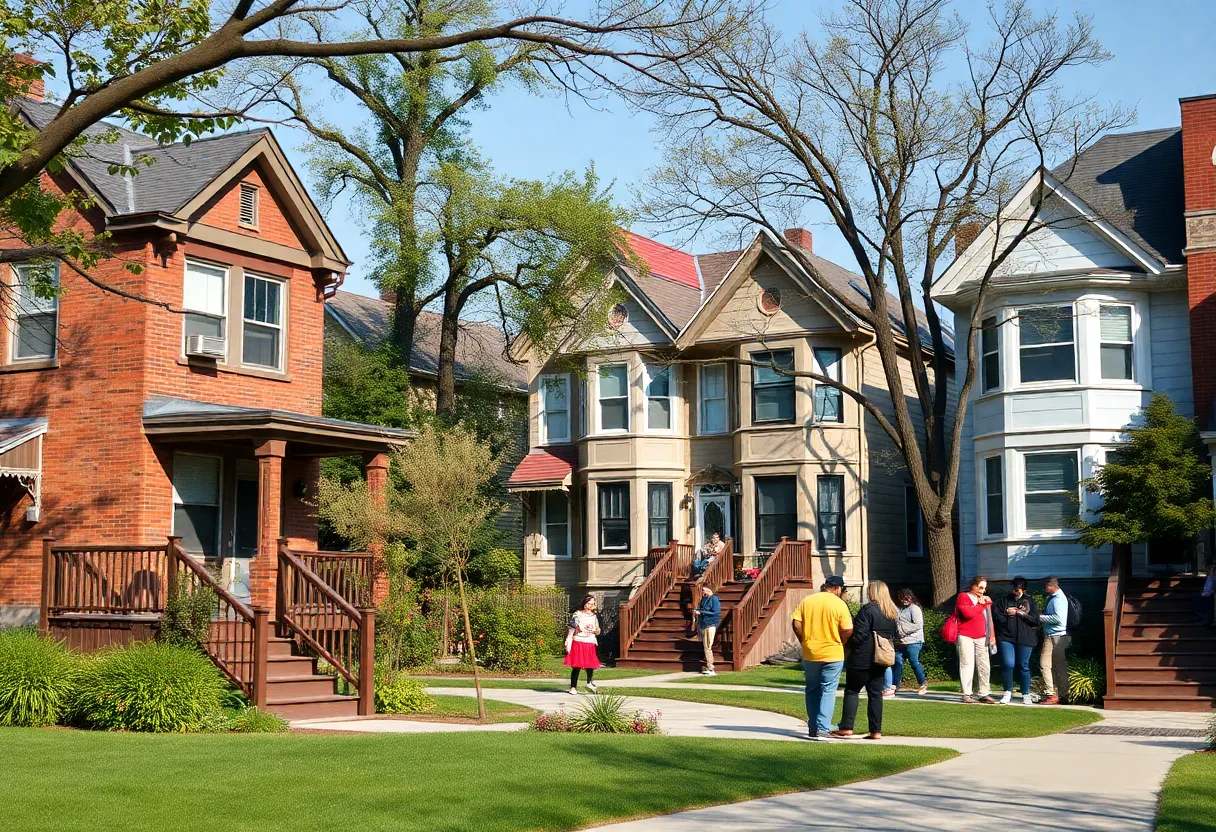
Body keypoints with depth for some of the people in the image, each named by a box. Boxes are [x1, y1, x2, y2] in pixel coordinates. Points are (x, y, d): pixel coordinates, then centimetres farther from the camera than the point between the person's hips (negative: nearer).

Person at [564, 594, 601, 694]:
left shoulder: (594, 616, 12)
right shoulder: (577, 615, -5)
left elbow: (596, 631, 26)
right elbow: (571, 630, -5)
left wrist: (597, 631, 2)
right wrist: (568, 645, -9)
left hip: (590, 644, 4)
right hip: (578, 644, -4)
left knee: (591, 665, -3)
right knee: (577, 666, -3)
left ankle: (590, 683, 19)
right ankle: (573, 687, 5)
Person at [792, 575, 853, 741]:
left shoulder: (807, 601, 2)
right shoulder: (839, 604, -8)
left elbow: (796, 624, -3)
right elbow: (847, 631, -10)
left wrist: (805, 641, 9)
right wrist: (840, 644, 8)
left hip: (810, 654, 3)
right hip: (833, 654, -3)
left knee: (812, 690, 15)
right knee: (828, 691, 2)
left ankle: (813, 728, 17)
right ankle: (823, 729, -5)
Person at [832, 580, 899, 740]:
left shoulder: (868, 610, -14)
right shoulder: (893, 613, 12)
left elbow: (859, 635, -17)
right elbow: (894, 636, 19)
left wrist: (848, 644, -2)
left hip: (863, 659, -7)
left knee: (852, 691, 0)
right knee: (875, 694, 8)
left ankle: (846, 727, -3)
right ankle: (876, 730, 5)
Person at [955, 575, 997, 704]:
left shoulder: (983, 599, 20)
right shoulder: (963, 597, 0)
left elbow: (988, 618, 26)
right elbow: (967, 613, -18)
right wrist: (980, 605, -8)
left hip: (981, 638, 6)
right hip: (966, 637, -6)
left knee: (984, 665, 3)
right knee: (967, 664, -6)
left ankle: (984, 693, 10)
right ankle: (966, 694, -3)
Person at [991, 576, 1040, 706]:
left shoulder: (1029, 601, 8)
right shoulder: (1005, 600, 7)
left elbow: (1036, 620, 1)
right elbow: (996, 617, 2)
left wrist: (1022, 614, -9)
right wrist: (1007, 614, -11)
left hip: (1024, 639, 0)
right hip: (1006, 638, 0)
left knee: (1023, 666, 5)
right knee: (1008, 664, -10)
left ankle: (1026, 695, 16)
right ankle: (1008, 692, 5)